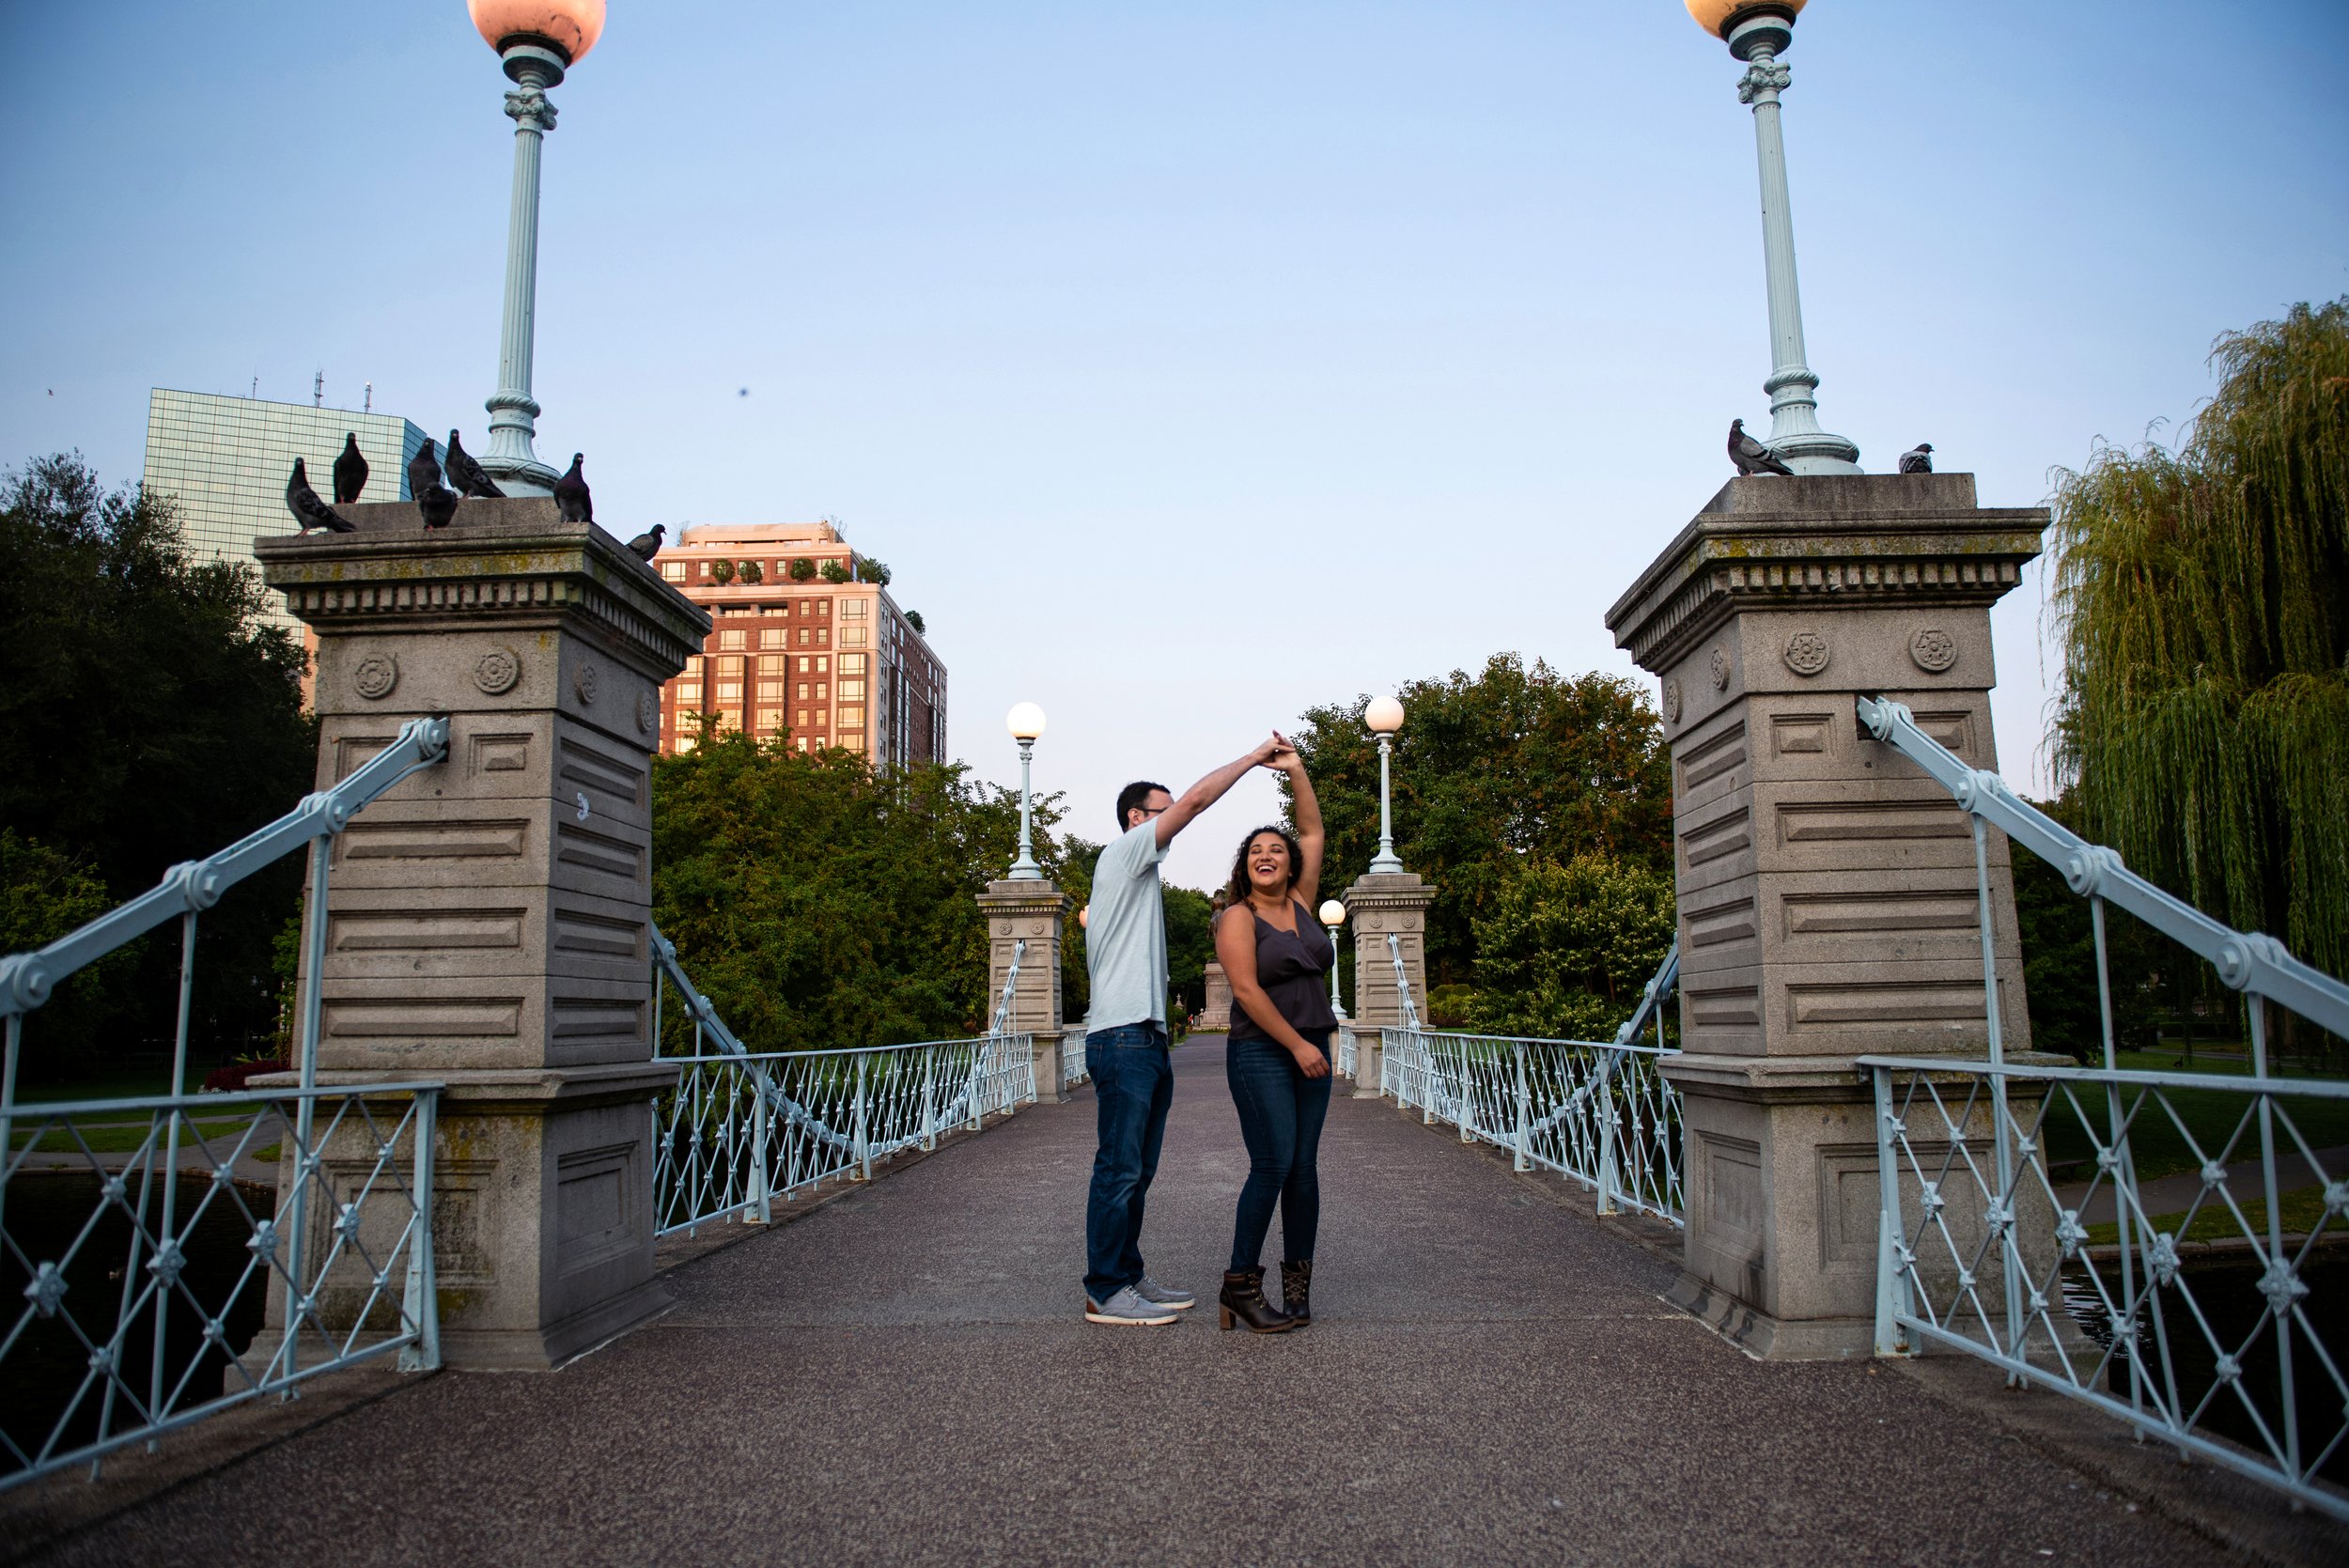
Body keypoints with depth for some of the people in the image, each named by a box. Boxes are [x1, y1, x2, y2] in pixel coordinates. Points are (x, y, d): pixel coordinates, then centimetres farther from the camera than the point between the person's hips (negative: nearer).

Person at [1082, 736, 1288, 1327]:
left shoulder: (1137, 874, 25)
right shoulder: (1122, 853, -3)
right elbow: (1197, 799, -12)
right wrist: (1253, 757, -3)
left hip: (1146, 1039, 10)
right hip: (1124, 1038, -10)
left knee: (1137, 1171, 12)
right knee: (1119, 1168, -7)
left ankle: (1129, 1277, 19)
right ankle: (1105, 1293, -3)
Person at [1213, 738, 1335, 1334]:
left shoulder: (1300, 903, 12)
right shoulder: (1238, 917, -4)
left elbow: (1313, 832, 14)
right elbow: (1247, 989, -13)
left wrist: (1296, 771, 9)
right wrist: (1296, 1044, -15)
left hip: (1311, 1051, 6)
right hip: (1261, 1054, -6)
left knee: (1304, 1166, 5)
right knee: (1273, 1164, -12)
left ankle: (1297, 1279, 13)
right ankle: (1240, 1283, -1)